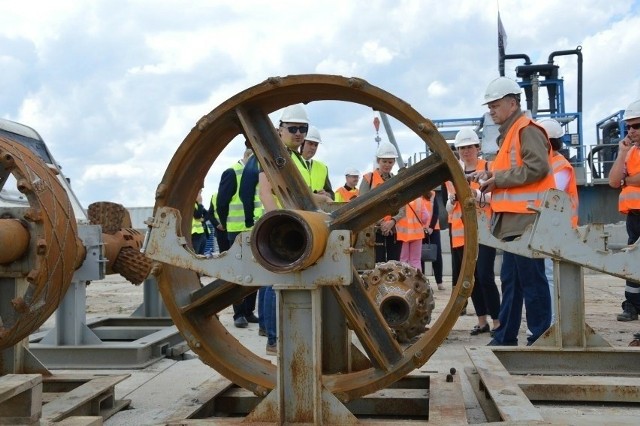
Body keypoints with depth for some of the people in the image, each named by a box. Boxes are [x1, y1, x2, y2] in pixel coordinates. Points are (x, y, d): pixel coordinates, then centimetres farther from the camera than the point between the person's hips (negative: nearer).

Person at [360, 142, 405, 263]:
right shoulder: (368, 179, 1)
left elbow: (402, 208, 6)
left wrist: (392, 221, -14)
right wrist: (381, 223, -14)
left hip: (394, 231, 4)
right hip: (375, 231, -4)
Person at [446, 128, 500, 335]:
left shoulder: (488, 168, -1)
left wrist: (476, 193, -21)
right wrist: (453, 198, -5)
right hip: (461, 232, 5)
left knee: (485, 277, -12)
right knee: (471, 277, 8)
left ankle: (497, 321, -4)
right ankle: (482, 321, 17)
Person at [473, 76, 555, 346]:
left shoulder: (527, 130, -9)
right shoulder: (509, 133, 21)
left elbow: (536, 168, -20)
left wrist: (498, 178, -15)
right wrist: (491, 176, 7)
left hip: (526, 219, -10)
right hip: (514, 219, 10)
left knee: (531, 279, -5)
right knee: (510, 279, 12)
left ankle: (541, 336, 4)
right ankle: (506, 336, 19)